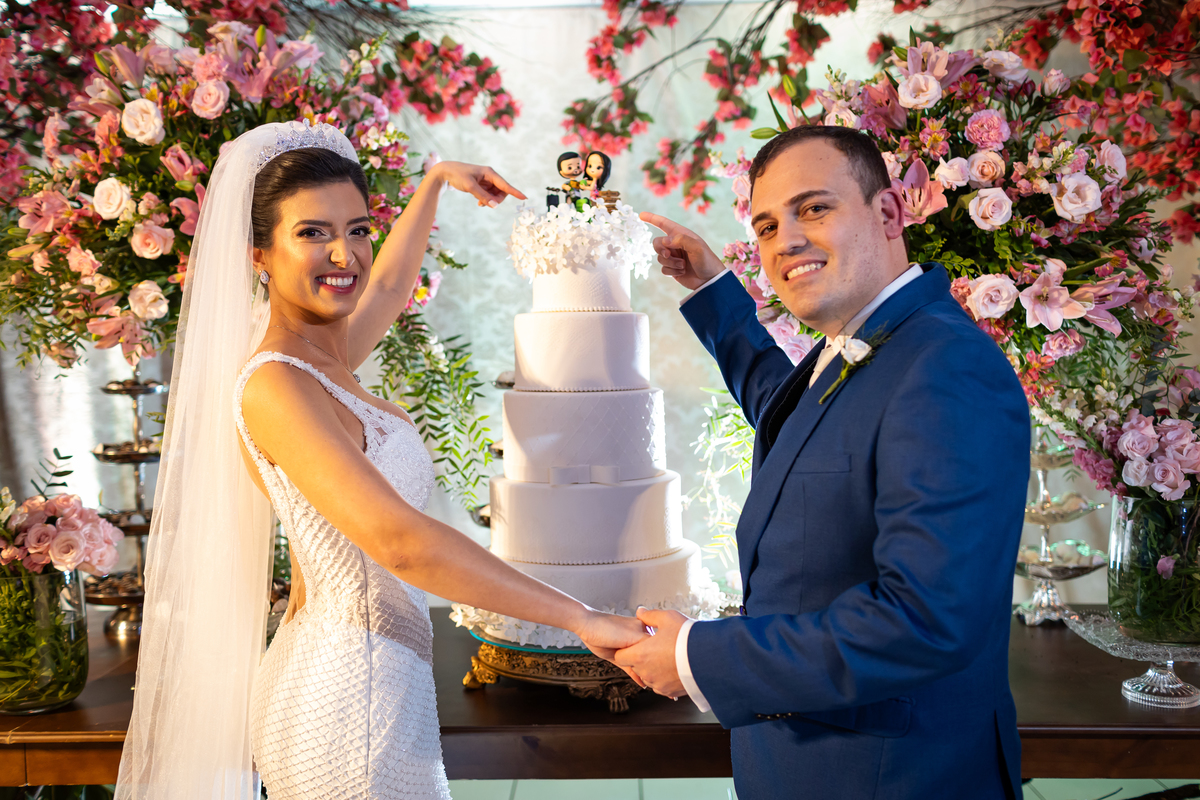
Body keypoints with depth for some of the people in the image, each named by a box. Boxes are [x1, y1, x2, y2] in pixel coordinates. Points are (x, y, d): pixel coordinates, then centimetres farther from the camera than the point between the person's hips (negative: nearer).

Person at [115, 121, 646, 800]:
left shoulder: (324, 360, 5)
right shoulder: (272, 384, -21)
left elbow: (389, 284, 27)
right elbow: (398, 539, -30)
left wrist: (438, 180, 39)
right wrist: (582, 617, -29)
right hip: (355, 699, -9)